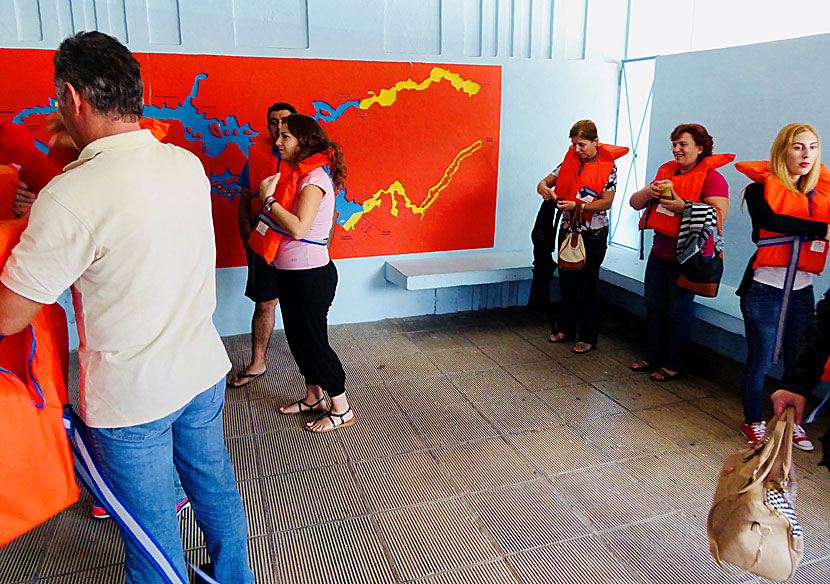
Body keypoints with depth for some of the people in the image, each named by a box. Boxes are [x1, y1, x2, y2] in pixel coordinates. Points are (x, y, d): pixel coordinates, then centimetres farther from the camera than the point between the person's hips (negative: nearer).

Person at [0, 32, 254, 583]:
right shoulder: (188, 164, -3)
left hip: (131, 396, -6)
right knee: (217, 490, 24)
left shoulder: (70, 196, -24)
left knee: (153, 529, 15)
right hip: (203, 371, 7)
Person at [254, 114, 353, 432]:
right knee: (297, 337, 18)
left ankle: (341, 409, 15)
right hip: (291, 272, 9)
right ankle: (313, 397, 35)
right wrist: (270, 196, 3)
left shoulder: (315, 176, -17)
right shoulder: (296, 173, 11)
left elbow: (298, 228, -27)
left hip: (311, 274, -9)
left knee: (313, 340, 0)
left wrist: (269, 199, -18)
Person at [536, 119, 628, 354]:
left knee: (588, 285, 1)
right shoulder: (570, 161, 5)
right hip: (568, 229, 5)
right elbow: (546, 181, 9)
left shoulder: (607, 166, -9)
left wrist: (577, 205, -26)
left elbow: (606, 202, -15)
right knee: (567, 281, 13)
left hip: (593, 235, -5)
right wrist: (544, 188, -15)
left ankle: (588, 337, 13)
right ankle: (566, 328, 28)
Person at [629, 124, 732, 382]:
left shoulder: (711, 177, -8)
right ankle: (652, 356, 27)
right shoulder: (666, 171, 12)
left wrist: (682, 207, -25)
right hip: (660, 252, 6)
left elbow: (719, 216, -20)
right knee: (653, 306, 12)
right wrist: (649, 191, -10)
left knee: (678, 312, 2)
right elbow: (634, 203, 11)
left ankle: (674, 364, 17)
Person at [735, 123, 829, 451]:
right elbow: (774, 221, -22)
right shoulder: (760, 190, -5)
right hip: (765, 289, -4)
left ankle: (792, 422, 30)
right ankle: (753, 422, 23)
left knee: (799, 361, 12)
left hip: (802, 290, 5)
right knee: (760, 361, 4)